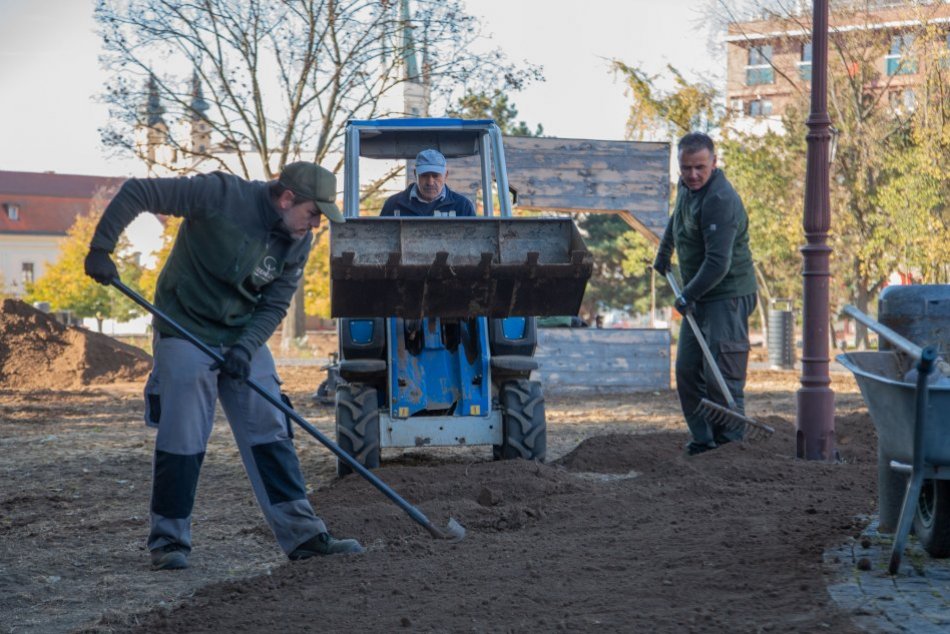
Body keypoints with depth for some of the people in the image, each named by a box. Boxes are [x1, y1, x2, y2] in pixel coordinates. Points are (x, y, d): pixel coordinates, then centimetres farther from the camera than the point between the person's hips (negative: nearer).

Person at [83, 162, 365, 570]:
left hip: (245, 337, 6)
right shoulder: (221, 194, -21)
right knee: (183, 439, -4)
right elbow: (137, 193, -18)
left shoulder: (298, 242, -3)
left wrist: (245, 348, -16)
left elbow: (275, 305, 0)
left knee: (271, 434, 2)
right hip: (187, 334, -5)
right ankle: (169, 540, 8)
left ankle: (302, 535, 5)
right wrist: (101, 248, -22)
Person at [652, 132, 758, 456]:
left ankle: (730, 444, -8)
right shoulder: (687, 186, 8)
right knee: (688, 371, 9)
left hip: (728, 298, -10)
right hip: (699, 297, 10)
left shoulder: (720, 200, -23)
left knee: (722, 376, -13)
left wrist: (688, 296, -18)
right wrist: (664, 250, 38)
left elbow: (718, 264, -26)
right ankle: (703, 440, 16)